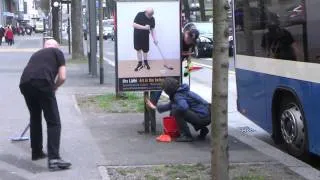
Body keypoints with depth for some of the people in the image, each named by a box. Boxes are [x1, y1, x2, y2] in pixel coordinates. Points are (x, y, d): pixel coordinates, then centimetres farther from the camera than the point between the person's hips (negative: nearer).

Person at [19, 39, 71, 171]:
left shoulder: (37, 54, 37)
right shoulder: (57, 52, 21)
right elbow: (62, 77, 10)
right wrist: (53, 88, 29)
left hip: (24, 83, 5)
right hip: (42, 83, -5)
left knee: (35, 118, 27)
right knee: (54, 122, 0)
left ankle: (36, 152, 34)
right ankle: (54, 159, -11)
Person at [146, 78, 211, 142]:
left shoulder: (178, 95, -16)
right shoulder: (180, 91, 14)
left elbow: (183, 107, -35)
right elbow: (171, 105, 26)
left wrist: (173, 106, -13)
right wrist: (155, 107, 30)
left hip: (203, 118, -10)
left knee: (176, 111, -15)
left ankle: (186, 135, -8)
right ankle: (203, 130, 21)